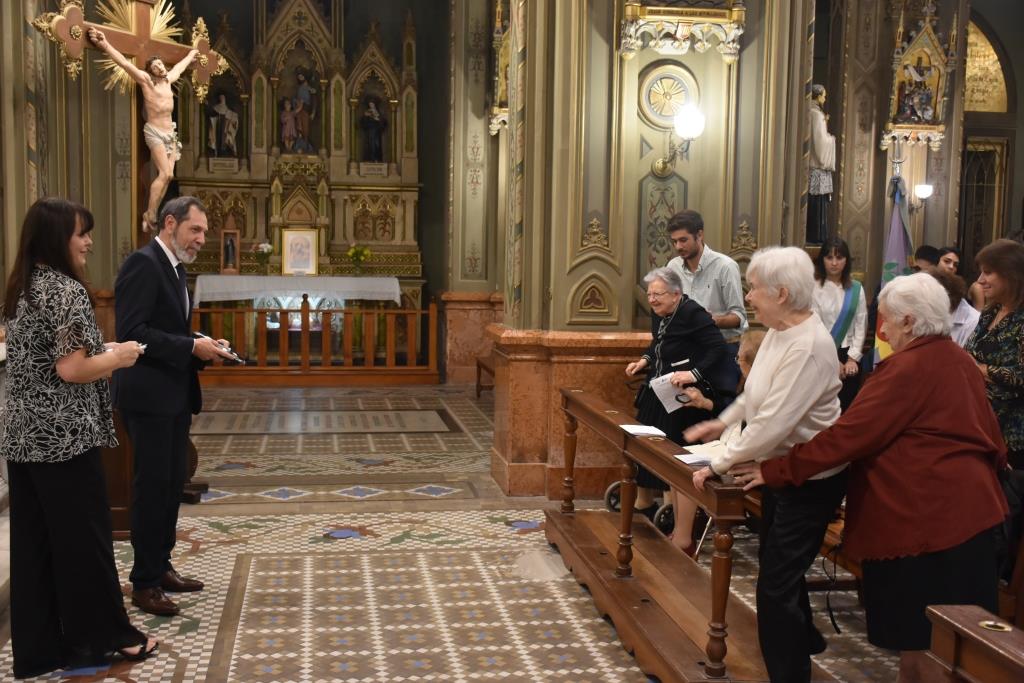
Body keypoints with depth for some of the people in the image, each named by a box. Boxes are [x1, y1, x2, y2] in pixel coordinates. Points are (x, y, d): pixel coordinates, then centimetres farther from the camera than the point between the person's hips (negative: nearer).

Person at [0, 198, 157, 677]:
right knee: (83, 536, 4)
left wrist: (101, 352, 18)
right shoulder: (67, 290, -16)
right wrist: (118, 356, -6)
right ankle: (105, 635, 17)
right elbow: (70, 370, -21)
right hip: (63, 436, -8)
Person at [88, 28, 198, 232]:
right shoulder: (146, 80, -6)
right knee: (166, 174, -18)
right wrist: (105, 45, -27)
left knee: (166, 176, -2)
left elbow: (179, 67, 33)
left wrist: (190, 55, 50)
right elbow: (125, 63, -17)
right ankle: (149, 216, -14)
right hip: (155, 133, -7)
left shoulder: (168, 80, 12)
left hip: (170, 133, 7)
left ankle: (151, 214, 0)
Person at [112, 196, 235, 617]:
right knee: (153, 486, -3)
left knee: (171, 484, 15)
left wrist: (202, 345, 3)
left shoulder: (174, 269, 16)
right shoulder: (143, 263, -14)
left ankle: (160, 567, 26)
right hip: (149, 395, -9)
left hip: (175, 395, 10)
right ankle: (144, 583, 8)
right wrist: (191, 348, -21)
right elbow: (131, 332, -22)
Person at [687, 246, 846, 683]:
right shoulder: (778, 333, 0)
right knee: (778, 566, 25)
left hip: (809, 480, -10)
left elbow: (772, 425, -30)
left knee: (777, 582, -2)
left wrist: (718, 466, -23)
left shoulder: (809, 347, -29)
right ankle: (802, 641, 49)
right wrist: (722, 422, 18)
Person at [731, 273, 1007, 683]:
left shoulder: (909, 368, -19)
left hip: (927, 515, -10)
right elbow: (989, 436, 20)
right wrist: (990, 465, 40)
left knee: (920, 637, 3)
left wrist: (776, 471, -19)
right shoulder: (957, 359, 9)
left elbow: (849, 435, -23)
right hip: (967, 507, 10)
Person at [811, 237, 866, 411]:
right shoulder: (814, 288, -7)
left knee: (847, 407, 6)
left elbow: (861, 325, 4)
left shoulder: (856, 288, 5)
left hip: (849, 355, 3)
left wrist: (853, 358, -5)